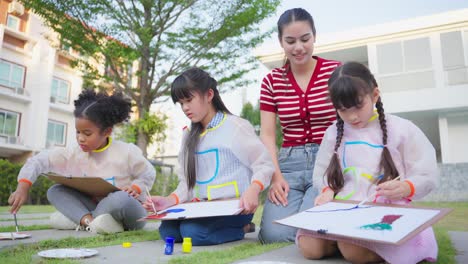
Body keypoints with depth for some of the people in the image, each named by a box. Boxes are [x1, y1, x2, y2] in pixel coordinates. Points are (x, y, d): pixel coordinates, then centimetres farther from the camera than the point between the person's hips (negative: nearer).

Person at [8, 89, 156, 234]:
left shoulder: (126, 152, -16)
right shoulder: (75, 154, -5)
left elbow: (149, 174, -3)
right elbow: (39, 160, -8)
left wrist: (135, 188, -22)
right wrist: (23, 187, -21)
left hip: (130, 212, -5)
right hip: (99, 211, 5)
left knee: (121, 199, -41)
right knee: (55, 191, -7)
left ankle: (77, 218, -19)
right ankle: (91, 221, -28)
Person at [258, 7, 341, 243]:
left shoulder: (336, 71, 1)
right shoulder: (271, 81, 8)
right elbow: (267, 134, 4)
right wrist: (276, 175, -10)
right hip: (289, 162, 2)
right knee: (275, 233, -18)